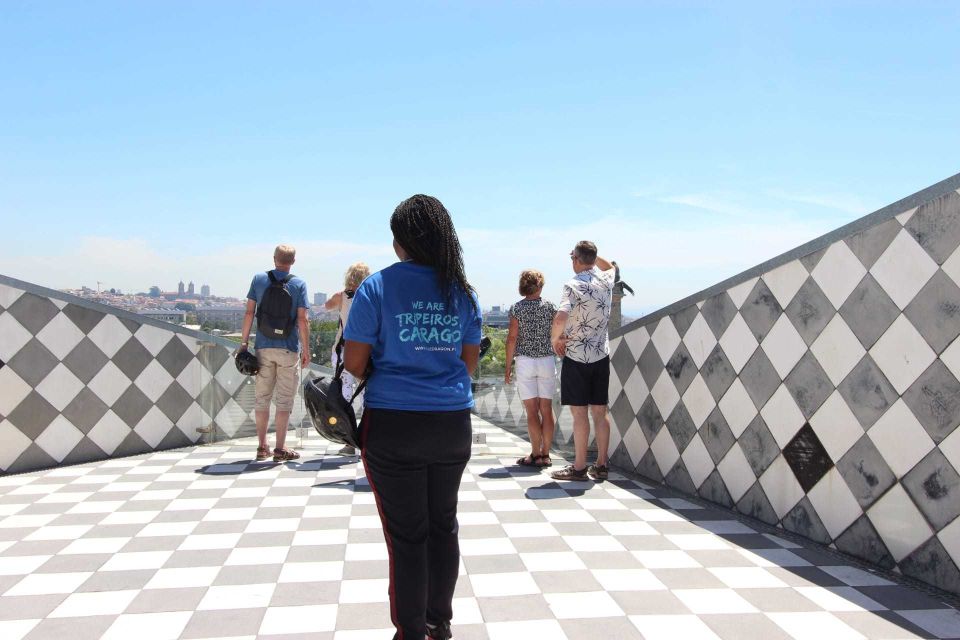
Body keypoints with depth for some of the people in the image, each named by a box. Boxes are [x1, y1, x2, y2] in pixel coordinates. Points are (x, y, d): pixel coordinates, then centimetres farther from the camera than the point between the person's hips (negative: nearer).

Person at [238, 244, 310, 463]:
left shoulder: (258, 279, 3)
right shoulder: (299, 284, -3)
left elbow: (249, 313, 1)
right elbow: (302, 320, -7)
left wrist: (244, 342, 7)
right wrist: (306, 350, -2)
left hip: (263, 347, 2)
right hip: (288, 349, -2)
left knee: (262, 398, 11)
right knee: (284, 399, 3)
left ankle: (262, 447, 16)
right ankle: (280, 449, 4)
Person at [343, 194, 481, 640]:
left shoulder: (378, 286, -9)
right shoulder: (462, 290, 4)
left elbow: (353, 362, -8)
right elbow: (469, 361, 11)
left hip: (393, 425, -4)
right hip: (453, 423, 4)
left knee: (406, 534, 7)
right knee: (444, 524, 18)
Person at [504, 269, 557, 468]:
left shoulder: (516, 308, -3)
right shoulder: (549, 306, 2)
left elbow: (512, 338, -6)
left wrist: (508, 366, -1)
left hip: (525, 362, -2)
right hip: (547, 360, 2)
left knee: (532, 411, 1)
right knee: (547, 409, 6)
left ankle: (536, 454, 1)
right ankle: (545, 454, 10)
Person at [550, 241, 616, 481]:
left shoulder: (573, 285, -15)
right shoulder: (606, 281, 4)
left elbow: (560, 318, -29)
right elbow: (611, 266, 31)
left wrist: (555, 337, -12)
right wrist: (591, 253, 24)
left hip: (576, 356, -6)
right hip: (601, 356, 6)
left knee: (579, 413, -1)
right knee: (600, 412, 10)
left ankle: (579, 467, 4)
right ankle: (601, 465, 16)